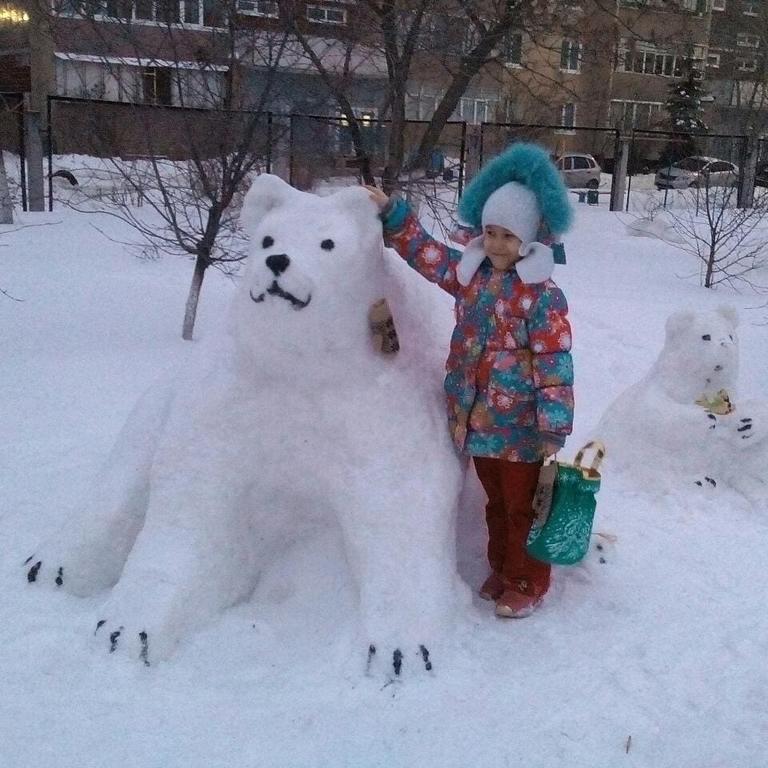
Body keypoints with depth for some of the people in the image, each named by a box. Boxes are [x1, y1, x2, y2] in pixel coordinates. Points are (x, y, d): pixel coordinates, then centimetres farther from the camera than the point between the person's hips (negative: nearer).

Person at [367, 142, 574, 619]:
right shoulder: (471, 274, 2)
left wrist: (554, 430, -19)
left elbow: (555, 365, -18)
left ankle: (527, 584, 26)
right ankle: (501, 570, 40)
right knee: (496, 503, 22)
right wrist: (392, 212, 4)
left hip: (521, 428, -6)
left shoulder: (543, 296, -17)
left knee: (523, 507, 10)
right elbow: (427, 254, 13)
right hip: (478, 420, 7)